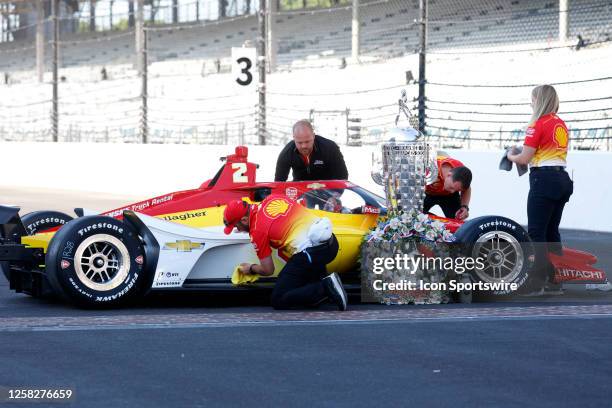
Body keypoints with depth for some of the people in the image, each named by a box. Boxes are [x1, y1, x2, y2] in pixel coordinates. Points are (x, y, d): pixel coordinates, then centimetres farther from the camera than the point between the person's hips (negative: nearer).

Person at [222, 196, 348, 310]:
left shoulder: (257, 230, -2)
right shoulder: (272, 198, 15)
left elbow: (268, 270, 4)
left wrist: (250, 269, 25)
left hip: (310, 253, -8)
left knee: (278, 301, 4)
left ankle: (324, 288, -13)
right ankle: (323, 280, 16)